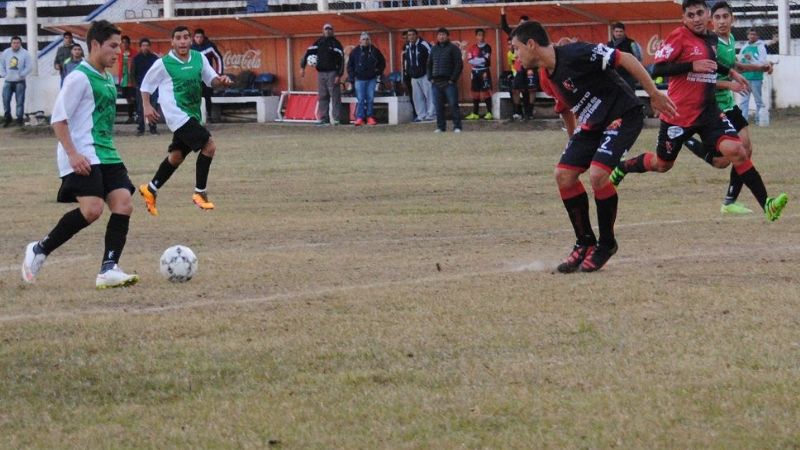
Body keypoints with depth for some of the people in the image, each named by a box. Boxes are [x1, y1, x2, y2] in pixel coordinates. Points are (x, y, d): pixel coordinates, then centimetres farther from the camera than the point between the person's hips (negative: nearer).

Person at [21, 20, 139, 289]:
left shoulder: (108, 80, 18)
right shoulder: (79, 78, -9)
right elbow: (58, 119, -12)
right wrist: (72, 154, -21)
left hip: (107, 155, 9)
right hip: (83, 156, -9)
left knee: (123, 204, -8)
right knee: (92, 209, -22)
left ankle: (109, 269, -10)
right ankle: (39, 251, -5)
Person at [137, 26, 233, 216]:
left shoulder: (199, 58, 4)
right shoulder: (163, 64, -8)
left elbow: (211, 79, 11)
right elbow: (145, 85, 3)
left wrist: (221, 80, -11)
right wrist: (147, 107, -10)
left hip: (192, 115, 7)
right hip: (177, 114, -7)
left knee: (177, 156, 18)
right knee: (209, 146, -18)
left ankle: (150, 190, 36)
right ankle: (200, 193, -8)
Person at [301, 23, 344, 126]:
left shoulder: (336, 43, -1)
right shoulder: (318, 43, 13)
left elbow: (341, 60, -7)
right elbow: (308, 53, 9)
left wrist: (339, 75, -15)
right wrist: (302, 66, -4)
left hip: (332, 73, -5)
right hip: (321, 73, 5)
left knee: (335, 96, -7)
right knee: (322, 97, 5)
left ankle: (337, 118, -8)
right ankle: (324, 118, 7)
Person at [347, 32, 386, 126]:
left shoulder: (374, 51, 6)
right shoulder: (355, 51, 3)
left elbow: (382, 62, 18)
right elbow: (350, 65, 9)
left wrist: (378, 72, 8)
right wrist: (352, 75, -1)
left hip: (371, 79, 2)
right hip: (360, 79, -2)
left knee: (370, 99, 2)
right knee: (360, 99, -6)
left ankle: (370, 117, 9)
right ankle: (359, 118, -6)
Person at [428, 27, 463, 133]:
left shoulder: (453, 48, 0)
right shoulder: (434, 49, 16)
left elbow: (459, 64, -6)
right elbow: (429, 64, 23)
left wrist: (453, 79, -11)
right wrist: (430, 77, 9)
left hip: (449, 82, -5)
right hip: (436, 83, 5)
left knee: (453, 105, -6)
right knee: (438, 106, 4)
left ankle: (457, 126, -5)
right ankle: (440, 126, 9)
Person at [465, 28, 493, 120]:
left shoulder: (487, 47, -2)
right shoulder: (472, 48, 9)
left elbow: (486, 60, -11)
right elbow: (469, 60, 0)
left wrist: (476, 60, -6)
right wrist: (480, 60, -11)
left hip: (484, 72, -4)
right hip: (475, 72, 4)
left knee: (486, 92, -8)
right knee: (475, 92, 7)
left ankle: (489, 113, -7)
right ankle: (475, 113, 12)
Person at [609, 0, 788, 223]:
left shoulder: (712, 39, 10)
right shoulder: (679, 36, -12)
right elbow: (657, 69, -19)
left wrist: (729, 72, 24)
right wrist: (692, 66, -25)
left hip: (708, 111, 4)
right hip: (678, 115, -4)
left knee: (735, 150, -17)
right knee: (662, 164, 12)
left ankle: (766, 204, -21)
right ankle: (621, 168, 42)